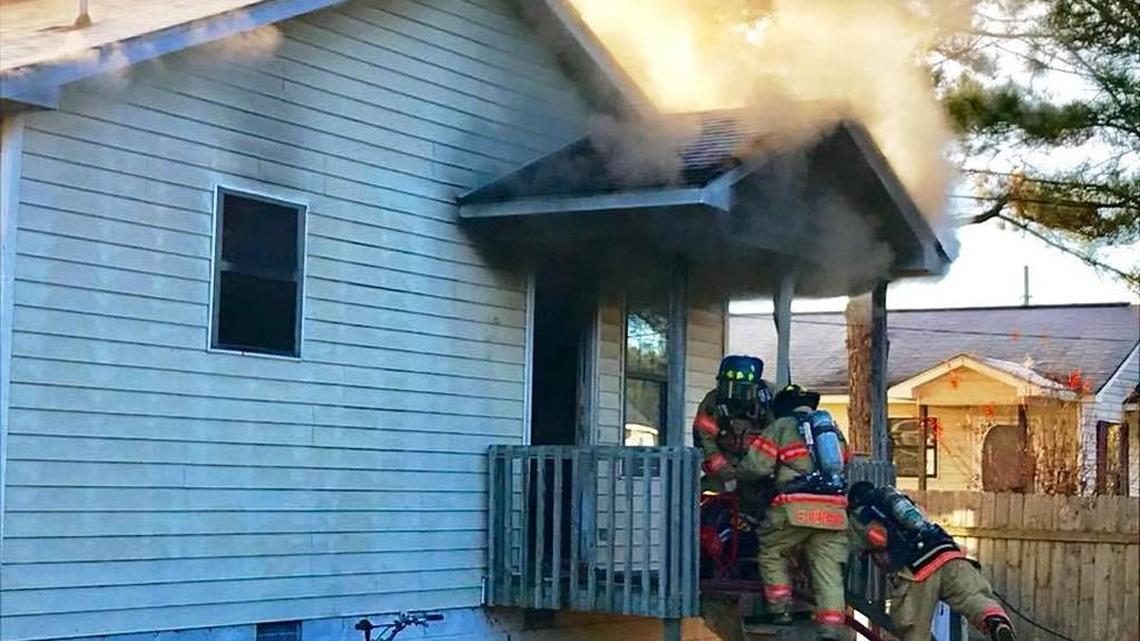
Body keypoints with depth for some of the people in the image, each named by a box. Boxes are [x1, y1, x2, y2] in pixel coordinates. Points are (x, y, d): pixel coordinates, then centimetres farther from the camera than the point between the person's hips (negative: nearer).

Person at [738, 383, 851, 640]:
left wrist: (739, 473, 21)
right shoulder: (832, 428, 22)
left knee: (771, 552, 17)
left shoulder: (782, 426, 6)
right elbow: (844, 463, 24)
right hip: (834, 510, 4)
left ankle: (780, 608, 8)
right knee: (828, 570, 3)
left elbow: (757, 465, 1)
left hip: (798, 508, -4)